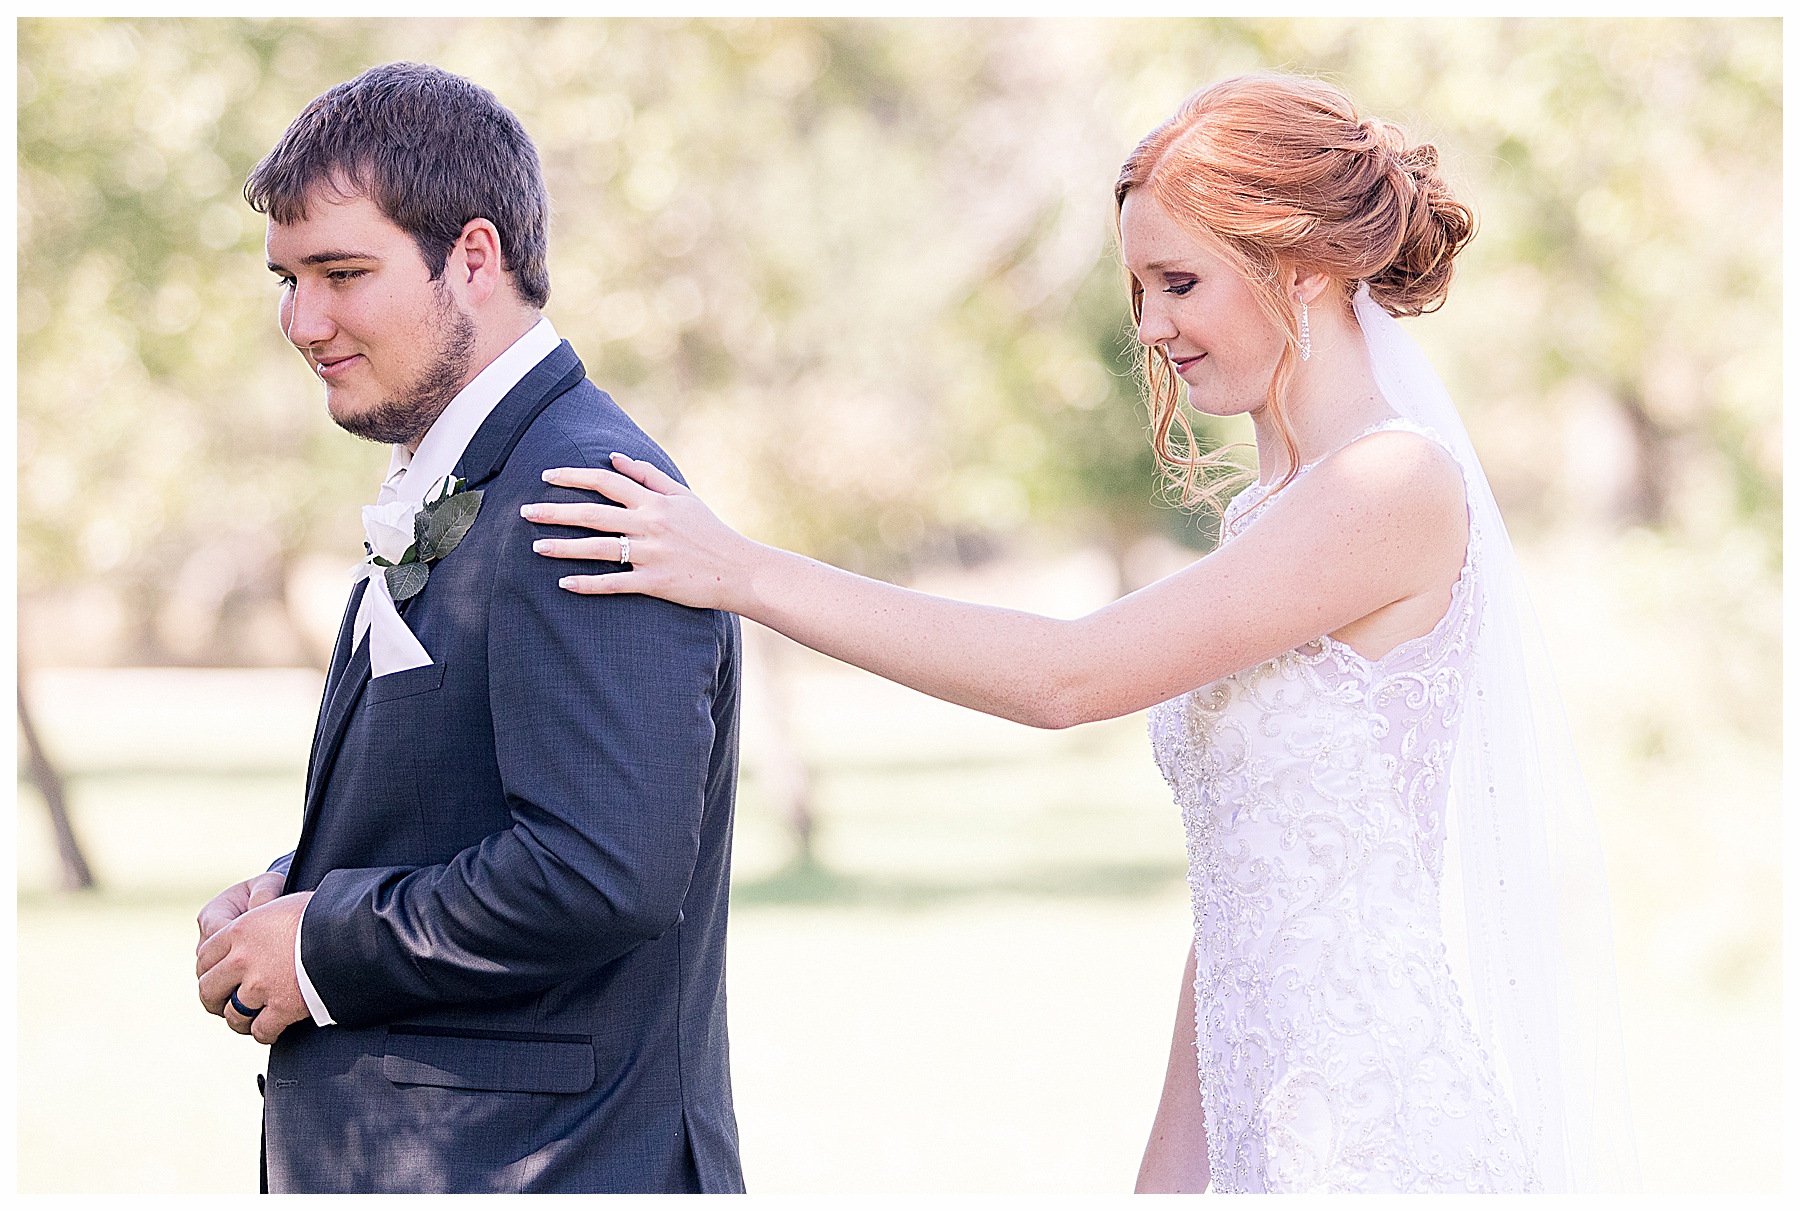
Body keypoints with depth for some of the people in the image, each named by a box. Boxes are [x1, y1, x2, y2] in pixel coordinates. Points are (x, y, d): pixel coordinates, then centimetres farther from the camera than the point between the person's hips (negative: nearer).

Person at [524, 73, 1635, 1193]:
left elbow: (1068, 678, -17)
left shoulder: (1400, 485, -13)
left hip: (1389, 1130, -8)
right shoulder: (1274, 513, 16)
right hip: (1278, 1122, 8)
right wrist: (1176, 1156, 16)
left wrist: (746, 574, -14)